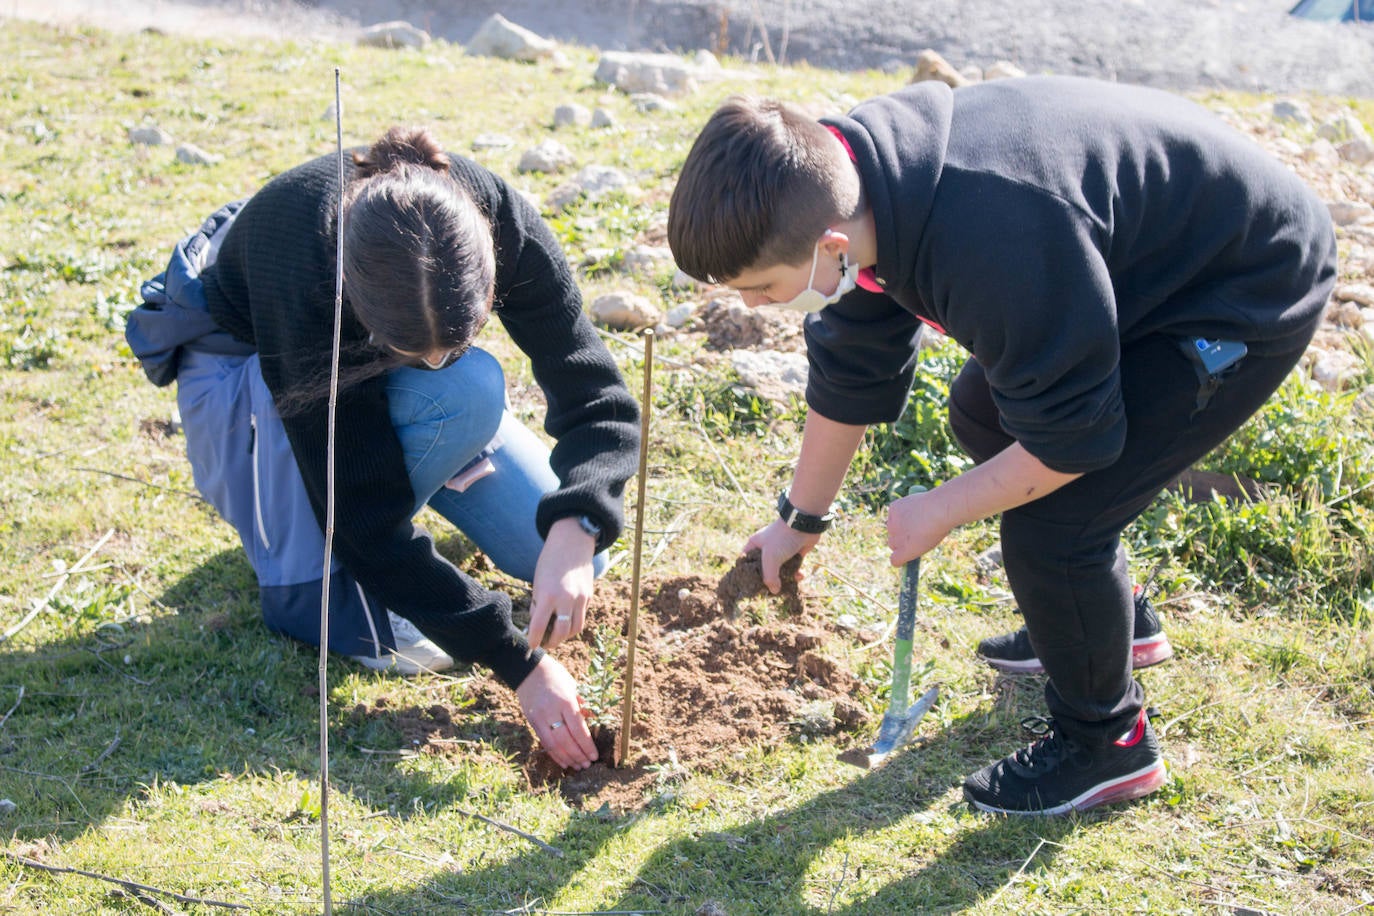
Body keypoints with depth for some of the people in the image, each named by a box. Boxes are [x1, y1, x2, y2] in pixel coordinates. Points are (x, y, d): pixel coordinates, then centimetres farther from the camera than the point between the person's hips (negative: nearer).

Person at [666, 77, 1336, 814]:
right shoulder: (850, 183, -11)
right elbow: (850, 373, 5)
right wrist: (801, 520, 15)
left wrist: (938, 512, -13)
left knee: (1048, 524, -15)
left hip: (1250, 296, -9)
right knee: (983, 415, 20)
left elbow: (1072, 440, -27)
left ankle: (1107, 741, 10)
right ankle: (1108, 617, 38)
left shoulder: (993, 249, -41)